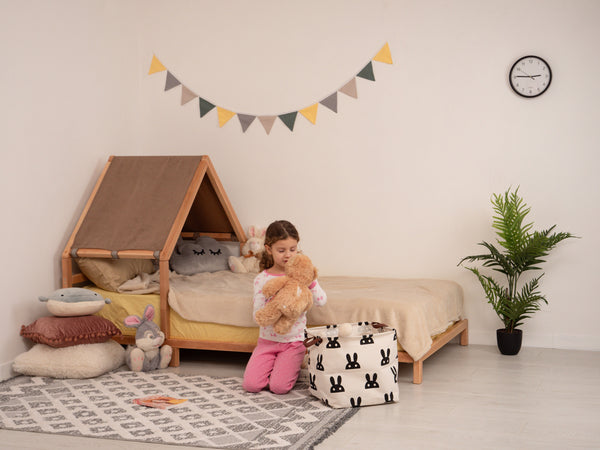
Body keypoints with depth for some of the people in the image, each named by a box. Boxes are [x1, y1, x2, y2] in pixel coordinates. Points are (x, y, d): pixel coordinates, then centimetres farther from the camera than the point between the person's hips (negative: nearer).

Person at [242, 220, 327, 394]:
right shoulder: (262, 279, -2)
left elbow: (321, 301, -12)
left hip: (294, 341, -1)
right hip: (268, 340, 2)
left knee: (279, 386, -17)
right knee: (251, 384, -12)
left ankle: (292, 367, 15)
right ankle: (273, 365, 17)